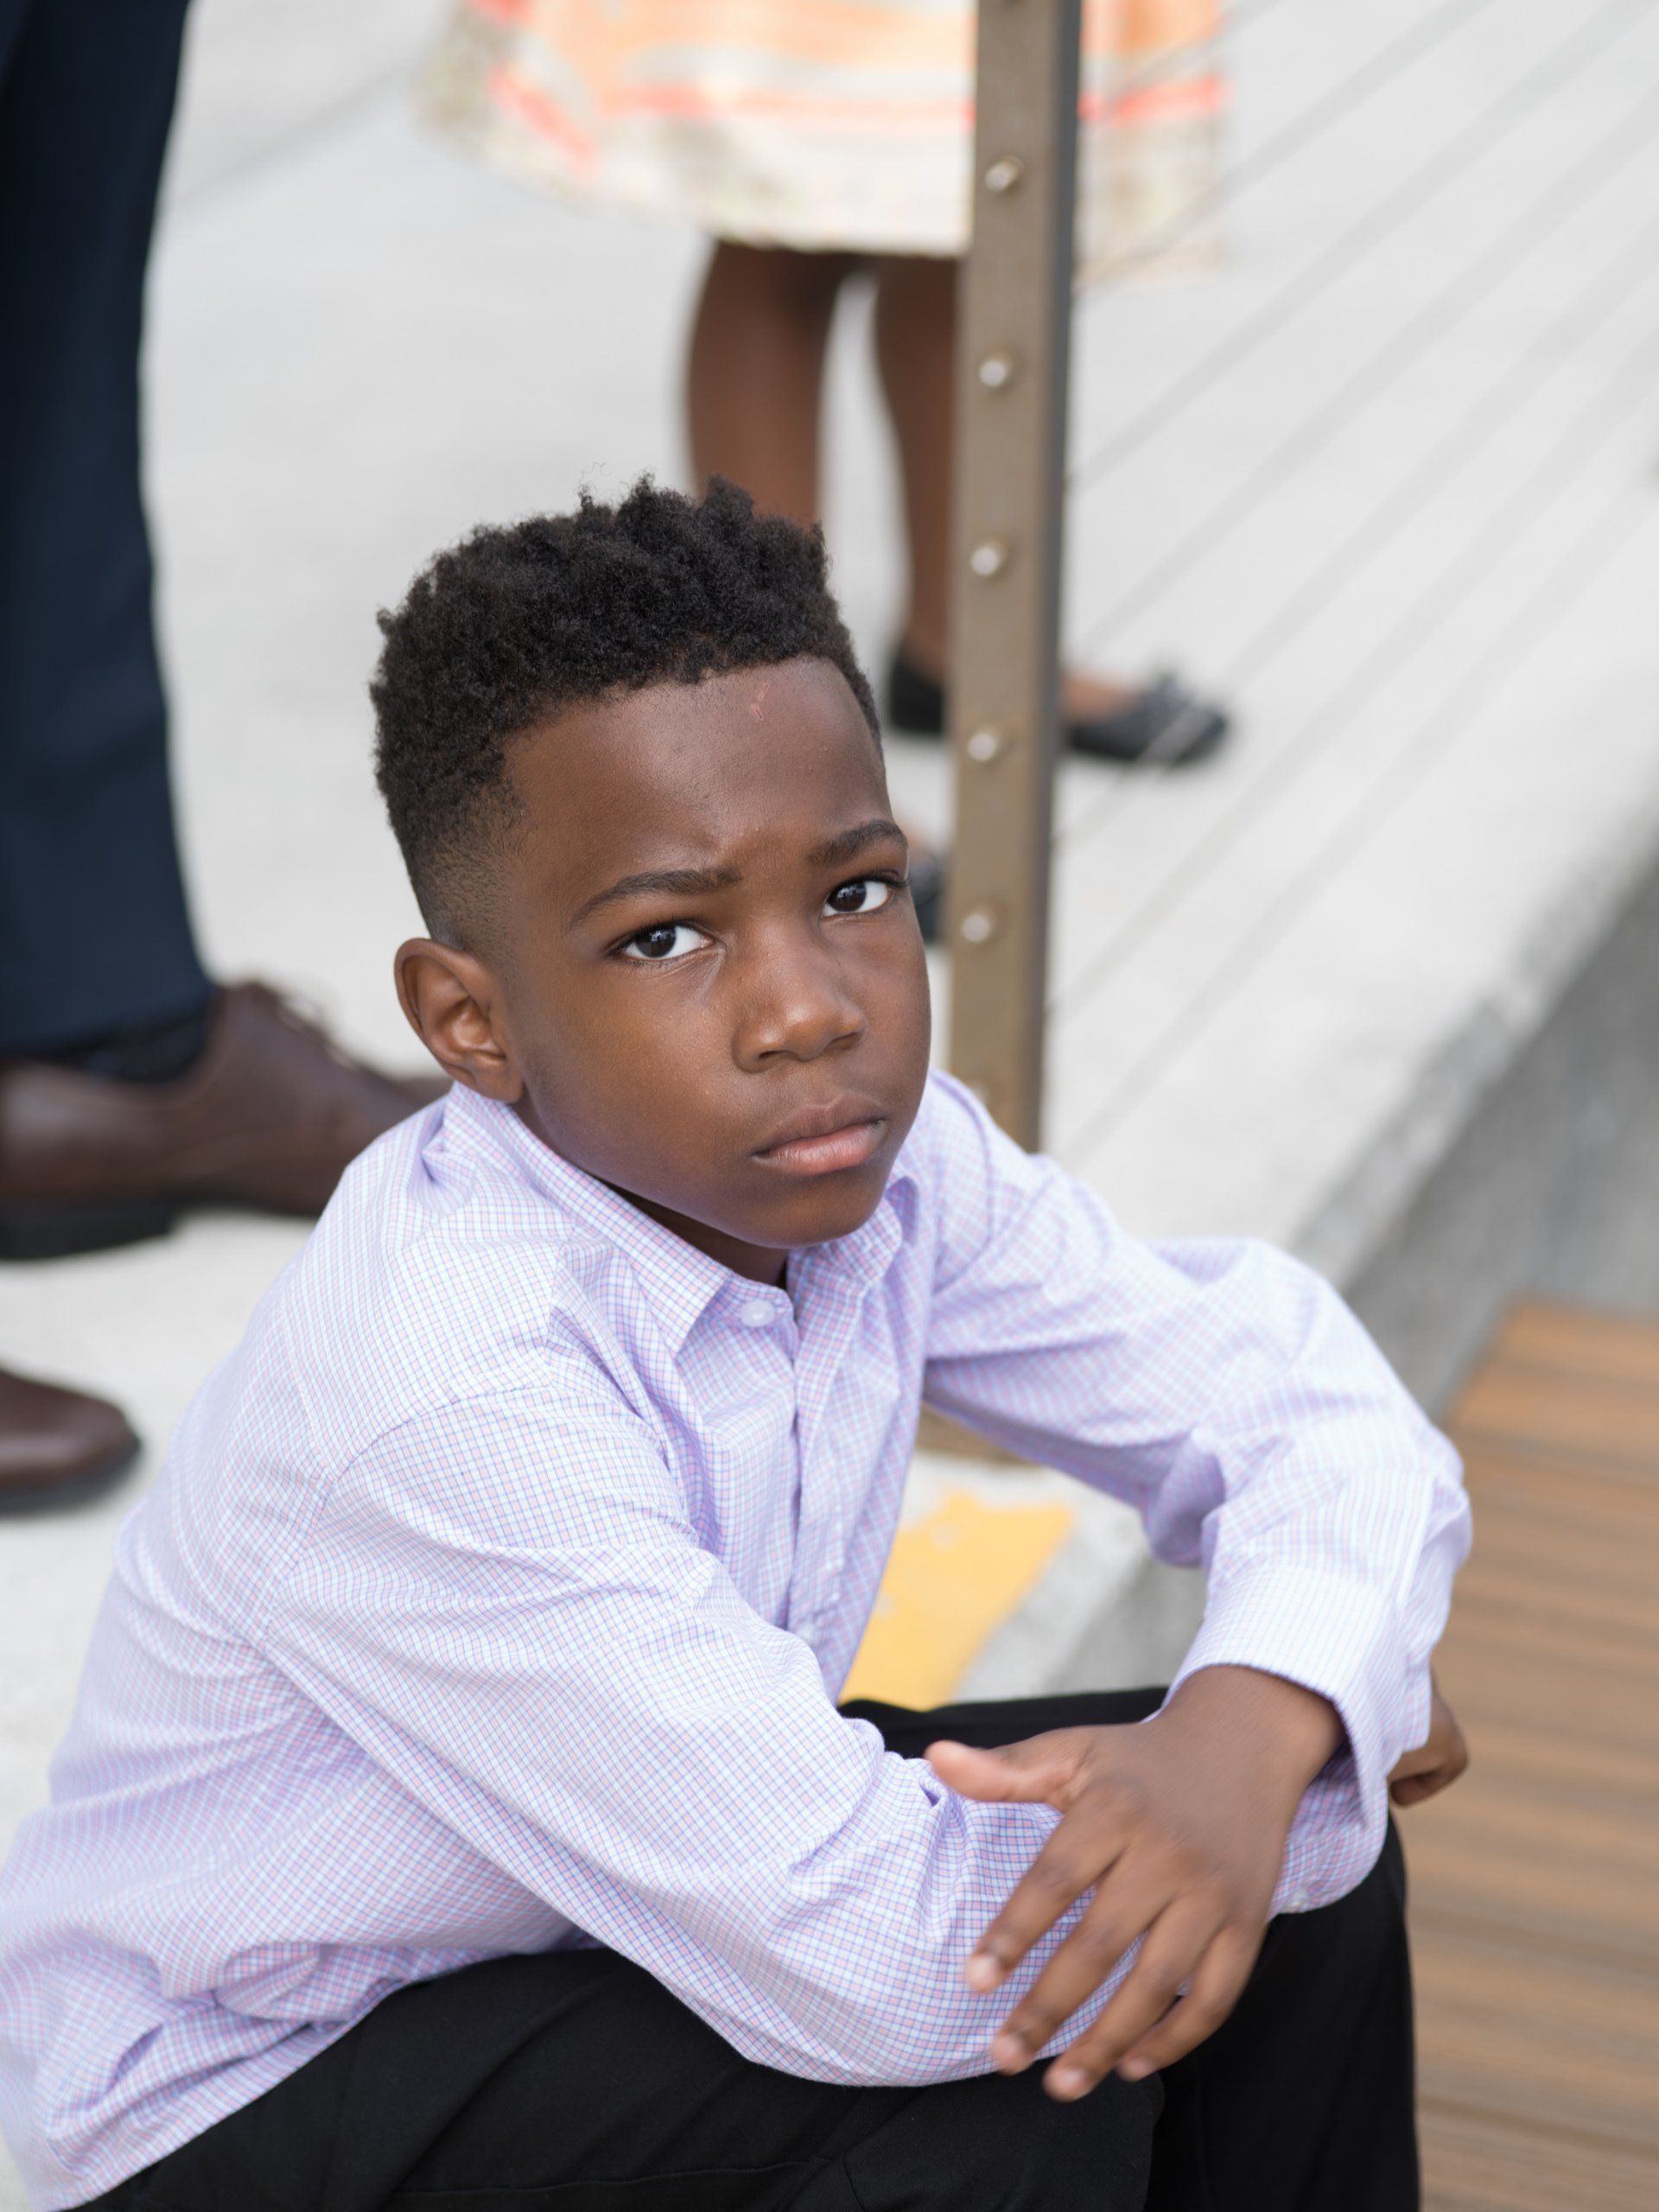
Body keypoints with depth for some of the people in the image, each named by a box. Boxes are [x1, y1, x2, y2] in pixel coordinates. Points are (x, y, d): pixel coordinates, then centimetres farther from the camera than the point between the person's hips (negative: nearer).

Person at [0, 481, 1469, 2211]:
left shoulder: (873, 1159, -12)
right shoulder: (447, 1396, -35)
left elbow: (1292, 1385, -5)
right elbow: (876, 1967, -36)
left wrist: (1260, 1723, -29)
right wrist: (1345, 1744, -21)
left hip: (615, 1903, 8)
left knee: (1293, 1880, -4)